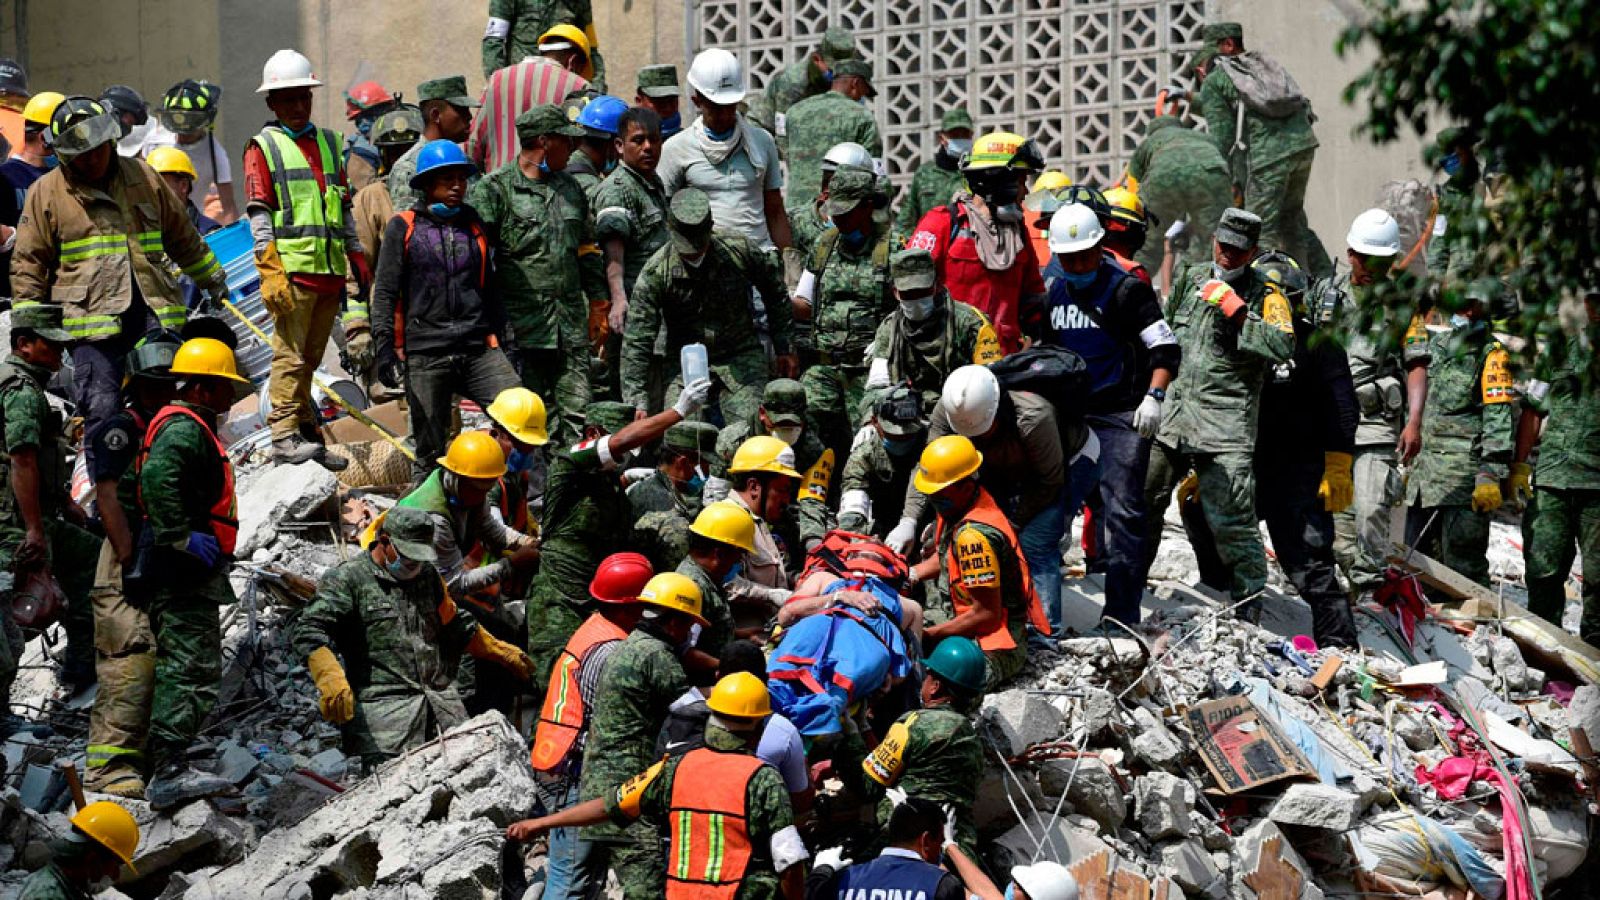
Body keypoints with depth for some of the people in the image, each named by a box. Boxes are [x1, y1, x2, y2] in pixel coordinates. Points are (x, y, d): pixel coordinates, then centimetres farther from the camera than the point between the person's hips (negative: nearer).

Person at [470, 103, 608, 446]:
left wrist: (599, 307, 20)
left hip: (572, 326, 5)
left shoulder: (570, 188, 17)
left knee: (576, 414, 2)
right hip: (521, 326, -5)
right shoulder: (493, 189, -4)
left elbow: (588, 251, 25)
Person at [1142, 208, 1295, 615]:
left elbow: (1284, 345, -20)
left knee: (1231, 515, -10)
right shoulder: (1192, 280, 14)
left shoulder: (1266, 295, -3)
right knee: (1144, 498, 14)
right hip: (1173, 411, 6)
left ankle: (1250, 597, 2)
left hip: (1226, 420, -6)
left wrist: (1238, 313, -25)